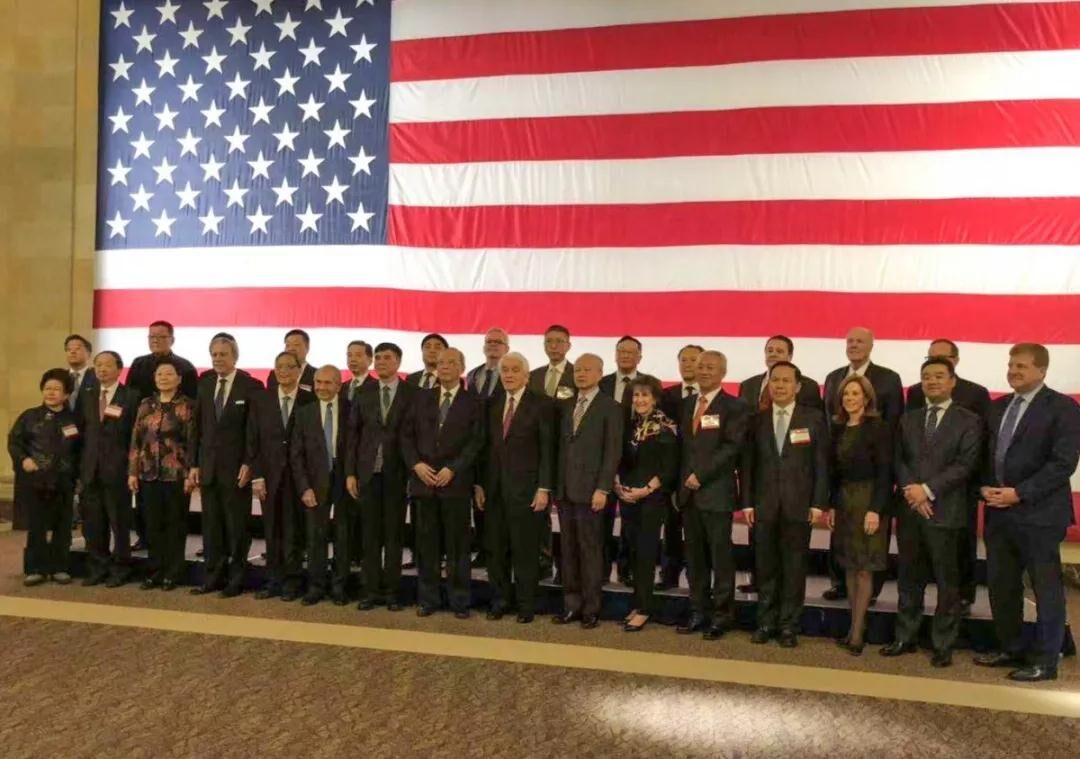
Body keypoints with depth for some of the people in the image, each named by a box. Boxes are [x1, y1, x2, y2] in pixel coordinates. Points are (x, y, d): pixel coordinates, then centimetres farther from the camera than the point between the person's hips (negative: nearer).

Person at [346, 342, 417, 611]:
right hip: (368, 473, 3)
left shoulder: (413, 394, -2)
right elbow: (353, 435, 7)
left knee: (394, 534, 5)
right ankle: (371, 590, 13)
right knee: (370, 535, 6)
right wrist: (350, 472, 1)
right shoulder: (364, 395, 8)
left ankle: (392, 591, 12)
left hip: (397, 473, -3)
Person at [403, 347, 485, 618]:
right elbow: (407, 435, 10)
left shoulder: (474, 402, 3)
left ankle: (459, 601, 11)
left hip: (456, 482, -3)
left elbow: (476, 441, -4)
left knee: (457, 544, 2)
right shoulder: (422, 398, 12)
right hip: (423, 480, 3)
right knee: (427, 543, 7)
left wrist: (452, 469, -13)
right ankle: (427, 598, 16)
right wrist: (416, 464, -5)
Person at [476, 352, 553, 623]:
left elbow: (547, 449, -6)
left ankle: (526, 605, 14)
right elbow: (488, 447, 12)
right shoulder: (493, 405, 12)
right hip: (494, 489, 5)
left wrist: (544, 488, -12)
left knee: (525, 550, 3)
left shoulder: (541, 405, -3)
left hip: (526, 488, -4)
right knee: (496, 548, 9)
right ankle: (500, 601, 21)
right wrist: (479, 484, 6)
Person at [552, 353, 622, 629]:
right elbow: (562, 447, 14)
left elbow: (613, 452, -8)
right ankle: (571, 605, 17)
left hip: (590, 490, -5)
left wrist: (602, 489, -15)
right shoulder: (566, 405, 14)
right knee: (568, 550, 9)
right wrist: (556, 485, 8)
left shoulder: (610, 407, -3)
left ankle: (591, 609, 10)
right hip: (565, 489, 5)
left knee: (590, 550, 1)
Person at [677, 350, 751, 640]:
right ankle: (699, 611, 18)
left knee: (720, 556, 1)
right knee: (694, 555, 9)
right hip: (689, 492, 6)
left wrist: (701, 475, -16)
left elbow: (732, 447, -13)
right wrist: (681, 483, 7)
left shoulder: (735, 407, -4)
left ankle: (722, 614, 11)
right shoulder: (687, 404, 15)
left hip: (716, 492, -6)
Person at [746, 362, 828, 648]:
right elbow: (749, 463, 6)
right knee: (765, 567, 8)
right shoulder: (758, 419, 7)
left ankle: (789, 626, 15)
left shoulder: (814, 418, 1)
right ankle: (766, 622, 19)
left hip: (799, 505, -2)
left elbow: (822, 463, -1)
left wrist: (818, 503, -6)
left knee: (794, 568, 5)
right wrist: (747, 502, 1)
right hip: (764, 505, 2)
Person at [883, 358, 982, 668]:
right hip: (909, 509, 4)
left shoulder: (969, 421, 0)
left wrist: (928, 490, -15)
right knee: (909, 578, 11)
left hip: (945, 511, -4)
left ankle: (943, 644, 13)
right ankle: (905, 637, 21)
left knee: (946, 582, 3)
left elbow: (965, 465, -10)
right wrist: (910, 490, -9)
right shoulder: (908, 419, 14)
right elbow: (898, 459, 8)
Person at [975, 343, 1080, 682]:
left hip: (1039, 512, -6)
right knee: (1000, 584, 12)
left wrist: (1019, 493, -18)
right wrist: (986, 486, -2)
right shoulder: (997, 406, 14)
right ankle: (1010, 648, 27)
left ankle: (1045, 660, 15)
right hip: (999, 511, 7)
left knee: (1046, 588, 4)